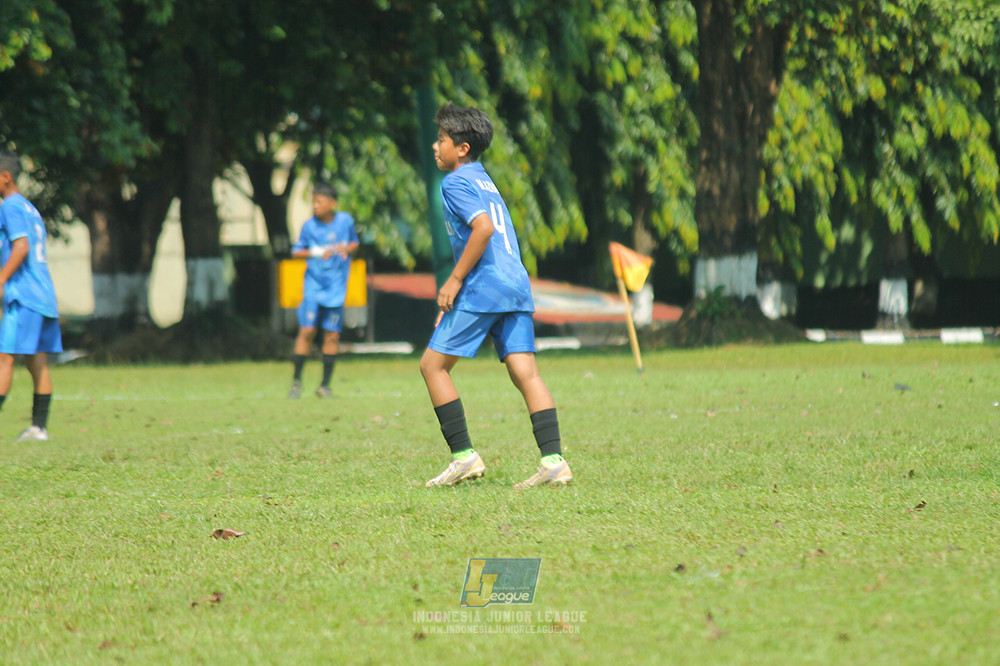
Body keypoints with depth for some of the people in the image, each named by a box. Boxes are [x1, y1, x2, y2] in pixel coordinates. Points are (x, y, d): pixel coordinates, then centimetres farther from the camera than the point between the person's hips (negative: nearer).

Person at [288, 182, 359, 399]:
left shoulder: (346, 221, 0)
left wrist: (346, 249, -8)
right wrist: (317, 252, -14)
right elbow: (296, 252, 3)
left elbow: (355, 243, 14)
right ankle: (296, 381, 3)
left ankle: (325, 385, 10)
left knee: (332, 334, 0)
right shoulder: (310, 225, -3)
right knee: (307, 330, -10)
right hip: (314, 285, -1)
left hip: (336, 287, 1)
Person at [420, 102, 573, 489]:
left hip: (483, 287, -8)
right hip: (517, 284, 8)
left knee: (433, 365, 1)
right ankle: (554, 461, -13)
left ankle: (464, 457, -3)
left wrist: (455, 281, -15)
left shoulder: (456, 182, -5)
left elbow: (483, 228, -20)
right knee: (525, 372, 0)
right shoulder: (484, 180, 24)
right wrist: (458, 287, 28)